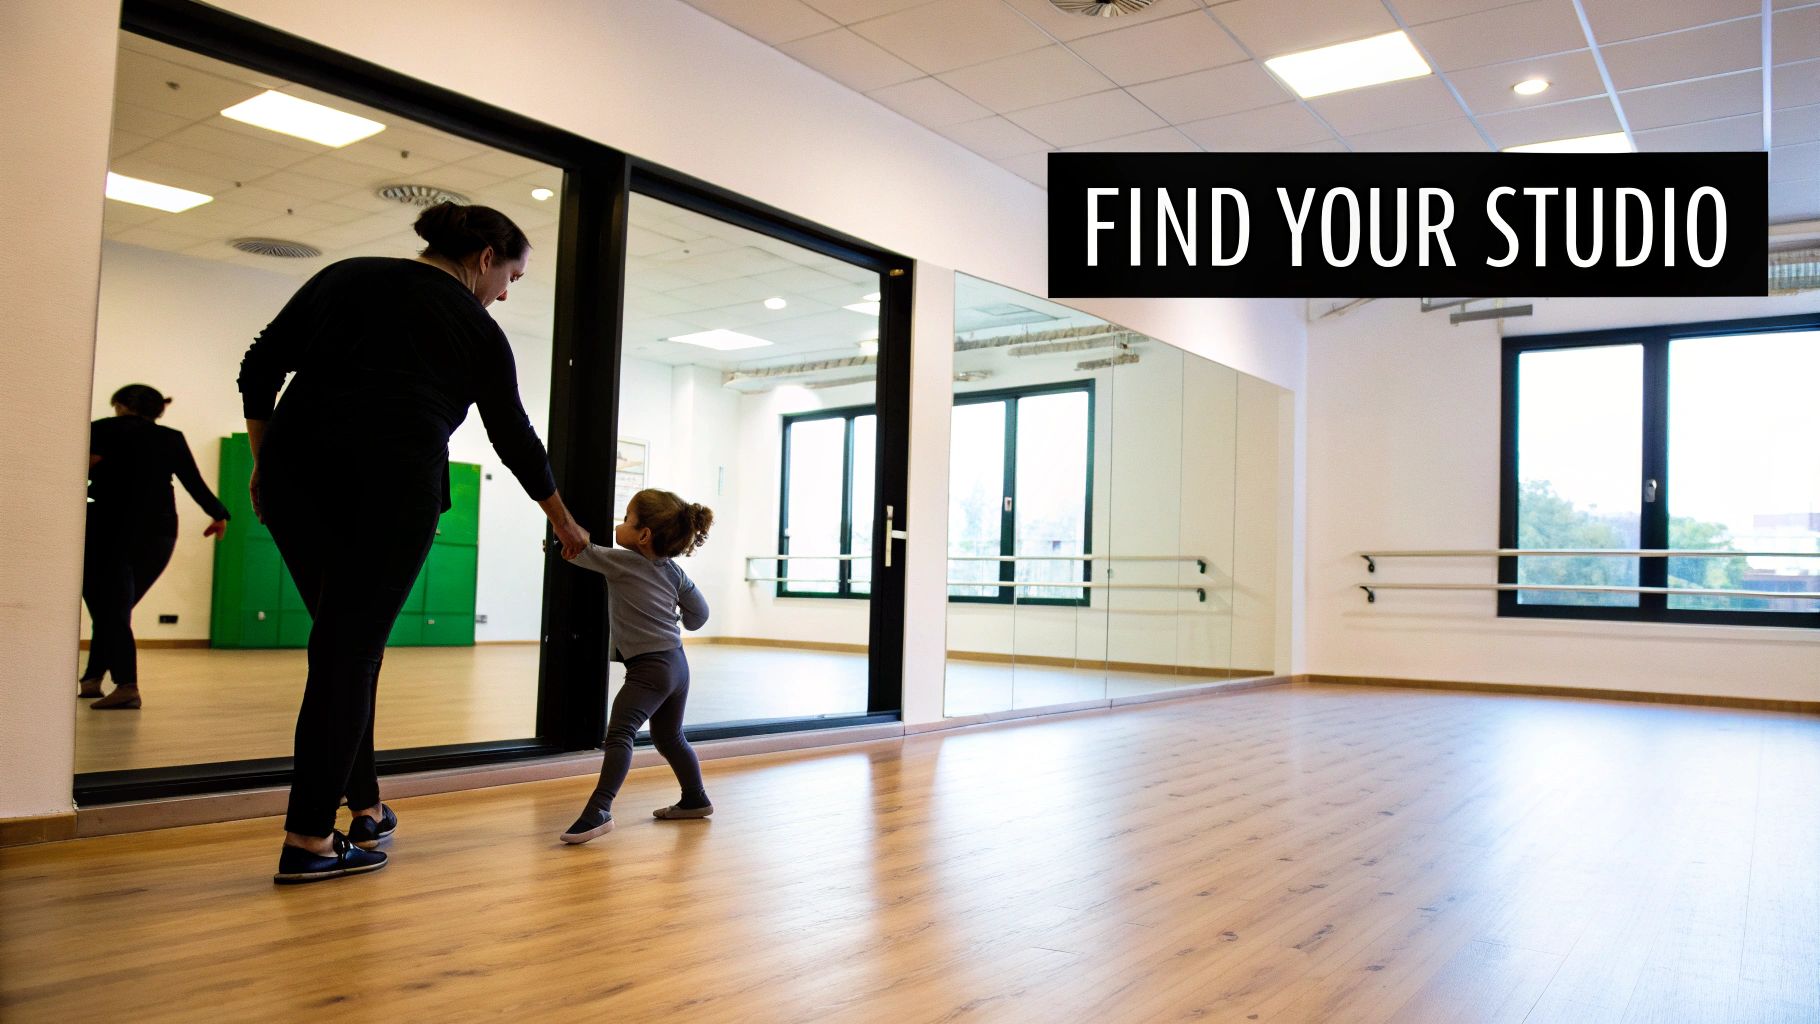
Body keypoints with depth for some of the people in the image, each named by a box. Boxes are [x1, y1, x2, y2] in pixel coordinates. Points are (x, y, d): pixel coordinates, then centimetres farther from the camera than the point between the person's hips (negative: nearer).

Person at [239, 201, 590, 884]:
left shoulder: (345, 276, 20)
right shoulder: (477, 328, 11)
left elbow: (259, 368, 12)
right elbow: (515, 439, 19)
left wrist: (265, 462, 19)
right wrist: (565, 523, 31)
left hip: (294, 472, 4)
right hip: (394, 485, -4)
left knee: (343, 641, 16)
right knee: (351, 650, 2)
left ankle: (362, 804, 23)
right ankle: (310, 841, 6)